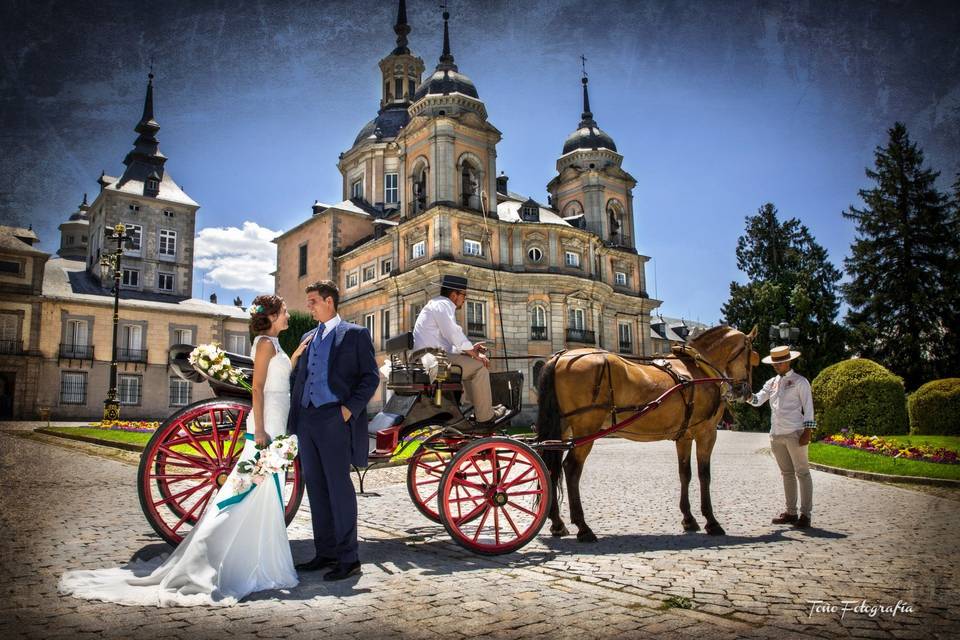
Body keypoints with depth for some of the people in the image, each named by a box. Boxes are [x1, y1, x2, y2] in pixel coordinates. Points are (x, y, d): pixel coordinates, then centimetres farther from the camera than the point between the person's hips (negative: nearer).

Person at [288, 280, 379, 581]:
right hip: (307, 420, 7)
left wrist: (350, 408, -14)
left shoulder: (355, 334, 2)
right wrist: (294, 417, 9)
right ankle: (325, 553, 19)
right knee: (316, 488, 10)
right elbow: (298, 377, 20)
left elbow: (371, 376, -3)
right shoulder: (307, 337, 20)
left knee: (339, 486, -5)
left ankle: (348, 558, 2)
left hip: (335, 420, -6)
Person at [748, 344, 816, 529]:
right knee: (787, 474, 12)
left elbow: (808, 408, -6)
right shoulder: (771, 383, 15)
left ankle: (805, 514, 3)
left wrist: (807, 432, -13)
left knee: (802, 473, -1)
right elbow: (757, 400, 7)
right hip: (776, 435, 6)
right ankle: (791, 512, 20)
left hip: (794, 434, -6)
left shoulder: (800, 381, -2)